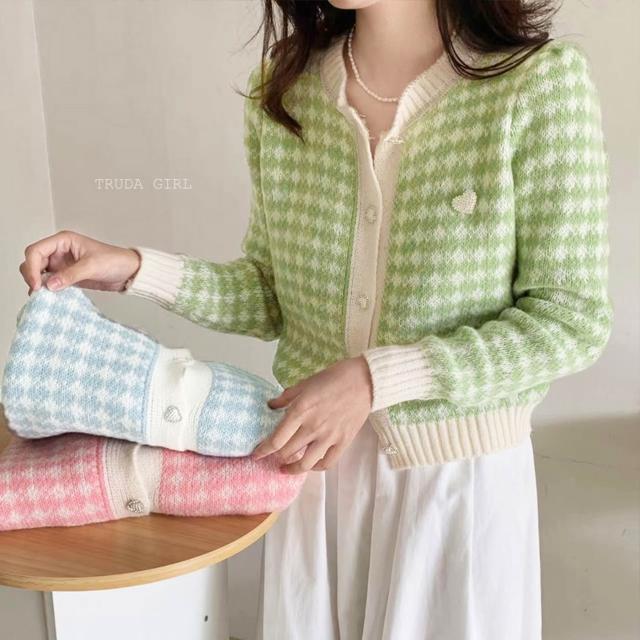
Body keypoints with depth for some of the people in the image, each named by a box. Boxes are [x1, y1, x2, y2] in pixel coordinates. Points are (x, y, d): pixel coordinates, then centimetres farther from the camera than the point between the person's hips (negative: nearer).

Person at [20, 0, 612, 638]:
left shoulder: (542, 79, -16)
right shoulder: (281, 89, -4)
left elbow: (572, 320, -14)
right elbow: (274, 298, 3)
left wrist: (374, 378, -22)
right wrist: (135, 269, -11)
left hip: (462, 474, -2)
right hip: (313, 456, 3)